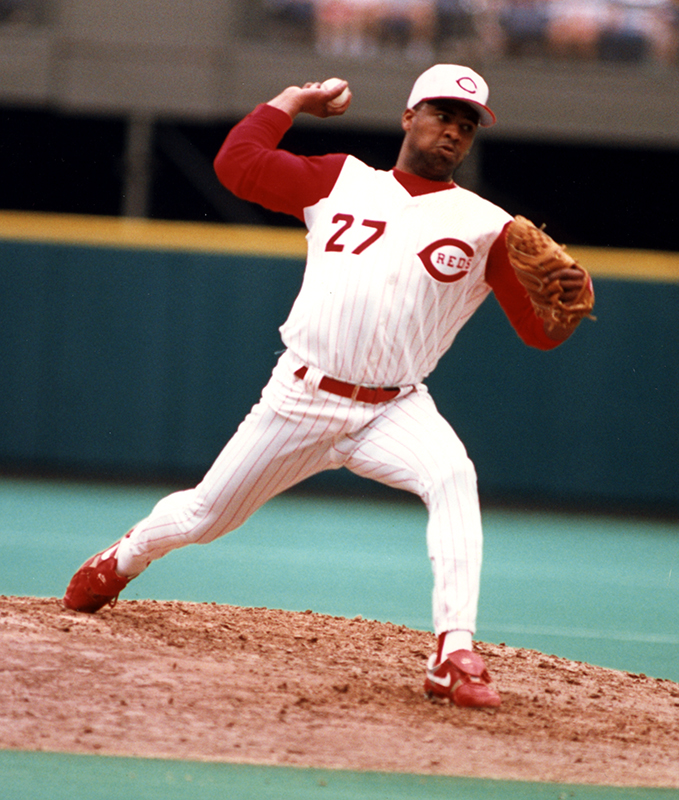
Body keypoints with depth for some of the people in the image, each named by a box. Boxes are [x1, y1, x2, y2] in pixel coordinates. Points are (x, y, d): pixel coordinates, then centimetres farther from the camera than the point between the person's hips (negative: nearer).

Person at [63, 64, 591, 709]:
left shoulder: (485, 226, 2)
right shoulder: (341, 180, 9)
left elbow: (541, 332, -3)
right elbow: (235, 162, 7)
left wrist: (570, 299, -24)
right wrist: (293, 100, 14)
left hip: (395, 410, -2)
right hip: (300, 400, 2)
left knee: (452, 476, -33)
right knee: (204, 516, 11)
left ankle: (453, 656, -38)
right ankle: (121, 561, 45)